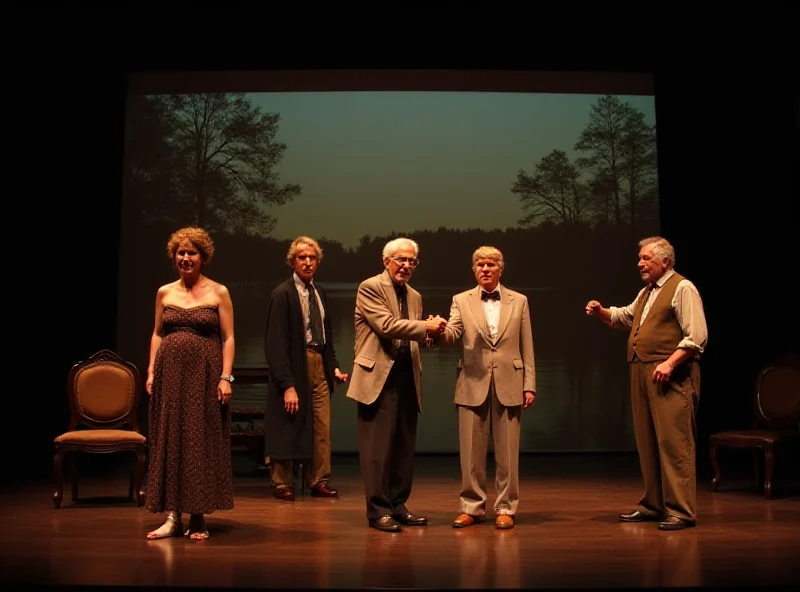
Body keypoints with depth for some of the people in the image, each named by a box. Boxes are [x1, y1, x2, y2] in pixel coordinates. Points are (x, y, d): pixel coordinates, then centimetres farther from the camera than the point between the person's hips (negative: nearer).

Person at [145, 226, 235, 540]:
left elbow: (228, 338, -2)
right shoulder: (164, 292, 10)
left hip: (204, 375, -3)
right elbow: (157, 334, 14)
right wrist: (151, 371, 4)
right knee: (169, 442, 3)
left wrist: (225, 376, -10)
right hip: (170, 373, 3)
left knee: (201, 443, 2)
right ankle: (173, 516, 9)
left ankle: (198, 517, 11)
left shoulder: (218, 292, 1)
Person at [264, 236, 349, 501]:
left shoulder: (320, 292, 12)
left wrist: (334, 366, 6)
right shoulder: (282, 294, -10)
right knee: (288, 429, 4)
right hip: (294, 368, -6)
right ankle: (283, 485, 17)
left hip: (319, 365, 6)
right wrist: (287, 384, -19)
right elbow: (276, 344, -14)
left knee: (322, 429, 9)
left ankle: (318, 482, 20)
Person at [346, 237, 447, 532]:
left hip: (406, 378, 7)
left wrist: (430, 333, -1)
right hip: (379, 377, -7)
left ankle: (398, 506, 21)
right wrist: (426, 327, -13)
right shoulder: (370, 288, -4)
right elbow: (387, 325, -16)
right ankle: (378, 510, 5)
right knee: (378, 447, -3)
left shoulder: (414, 296, 19)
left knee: (404, 447, 10)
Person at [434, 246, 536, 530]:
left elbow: (527, 347, 6)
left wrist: (529, 385, 0)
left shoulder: (519, 301, 8)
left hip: (509, 385, 0)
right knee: (470, 452, 4)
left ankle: (505, 508, 16)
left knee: (507, 452, 4)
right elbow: (450, 336, -7)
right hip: (473, 385, 0)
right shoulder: (461, 301, 7)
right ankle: (471, 507, 17)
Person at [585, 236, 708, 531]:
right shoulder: (646, 293, 22)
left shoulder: (682, 289, -5)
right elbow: (623, 316, 36)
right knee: (647, 443, 12)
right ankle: (653, 505, 21)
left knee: (674, 443, -8)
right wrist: (601, 312, 15)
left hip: (670, 377, -9)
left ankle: (681, 511, -3)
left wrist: (669, 363, -21)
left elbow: (696, 337, -12)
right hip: (641, 373, 9)